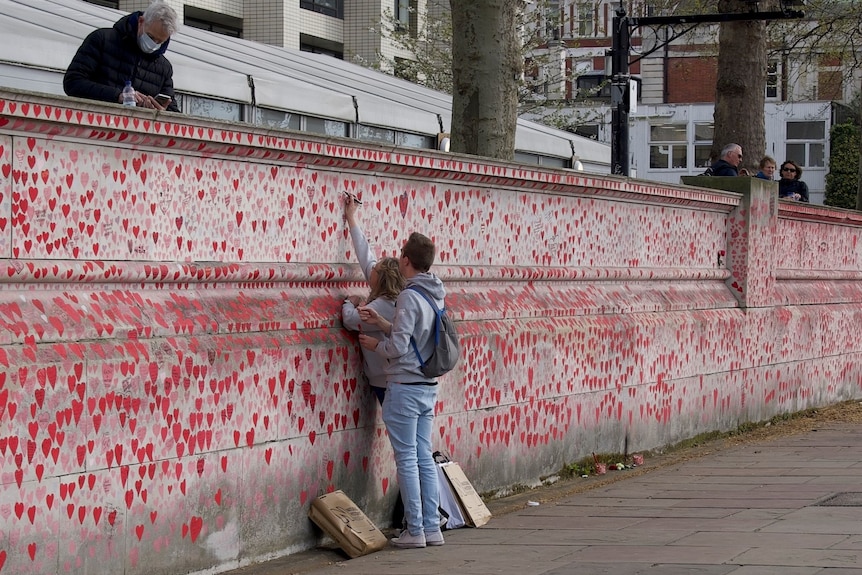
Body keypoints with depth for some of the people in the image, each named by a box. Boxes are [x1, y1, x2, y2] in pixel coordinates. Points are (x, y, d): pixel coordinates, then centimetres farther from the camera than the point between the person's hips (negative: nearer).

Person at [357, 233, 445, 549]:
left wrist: (375, 344, 0)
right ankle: (432, 527, 12)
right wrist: (381, 322, 9)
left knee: (407, 460, -2)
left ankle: (415, 530, 1)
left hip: (405, 388, -8)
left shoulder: (409, 296, -16)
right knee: (425, 458, 11)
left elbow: (399, 347, -18)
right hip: (428, 388, 8)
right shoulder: (437, 295, 9)